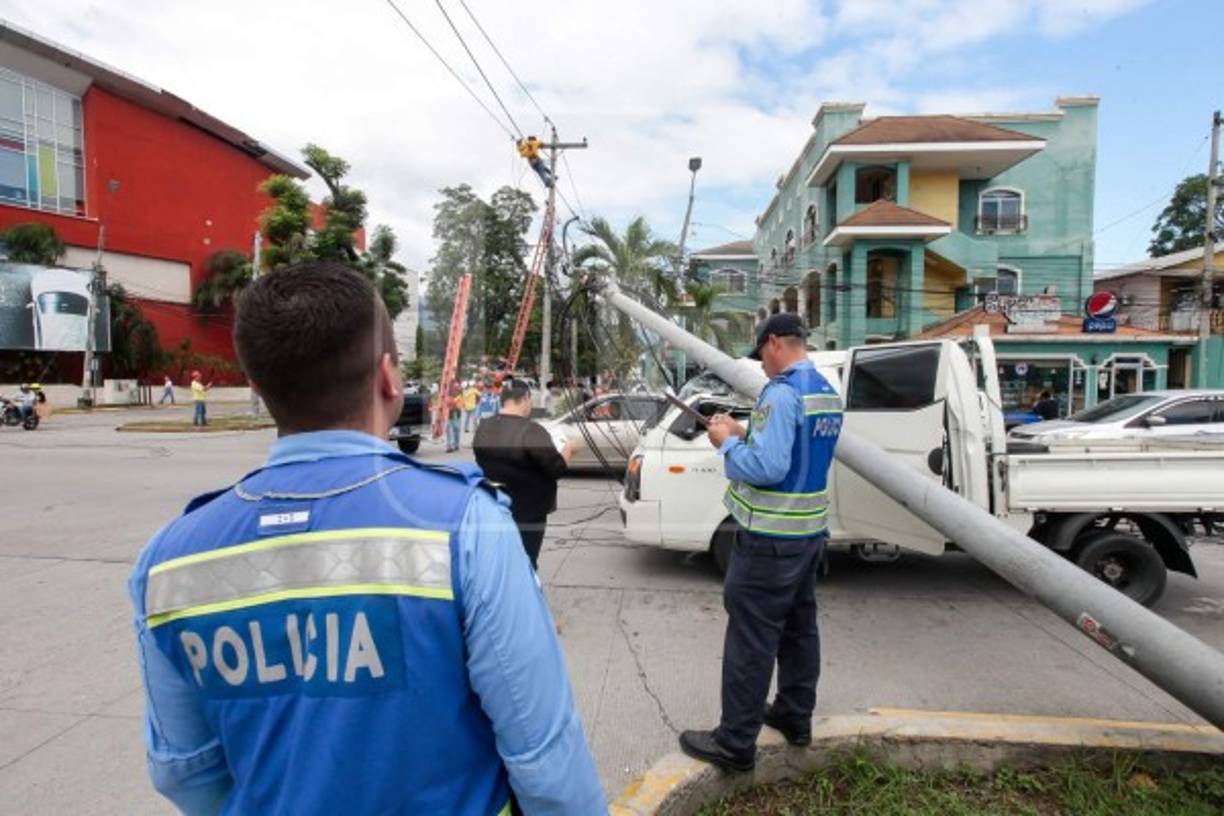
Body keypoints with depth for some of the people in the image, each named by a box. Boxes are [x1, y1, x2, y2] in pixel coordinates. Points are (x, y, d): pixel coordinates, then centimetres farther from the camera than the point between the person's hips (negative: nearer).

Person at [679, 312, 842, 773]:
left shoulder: (782, 392, -20)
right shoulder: (828, 394, 10)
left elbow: (768, 468, -27)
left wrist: (726, 444, -11)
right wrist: (743, 435, 10)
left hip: (769, 540, -9)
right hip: (809, 533, 10)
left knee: (751, 641, -1)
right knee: (799, 627, 20)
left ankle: (735, 743, 9)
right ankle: (795, 717, 35)